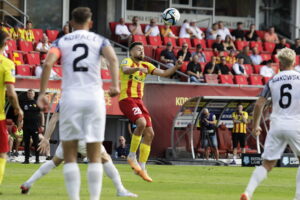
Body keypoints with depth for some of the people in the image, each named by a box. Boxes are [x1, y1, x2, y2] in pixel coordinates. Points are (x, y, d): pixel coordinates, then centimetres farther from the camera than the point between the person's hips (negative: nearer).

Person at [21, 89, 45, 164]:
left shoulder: (37, 103, 4)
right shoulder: (24, 103, 10)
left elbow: (41, 114, 3)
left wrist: (42, 125, -5)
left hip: (35, 126, -2)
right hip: (26, 126, 2)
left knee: (36, 143, -1)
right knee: (26, 143, 3)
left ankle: (37, 159, 2)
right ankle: (26, 159, 8)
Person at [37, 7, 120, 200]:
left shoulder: (61, 42, 10)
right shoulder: (100, 40, 11)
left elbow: (48, 63, -8)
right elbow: (112, 59, -10)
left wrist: (42, 93, -9)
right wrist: (115, 85, -17)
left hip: (71, 97, 0)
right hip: (94, 96, 0)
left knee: (70, 156, 6)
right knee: (95, 156, 6)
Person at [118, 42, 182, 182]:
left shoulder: (145, 65, 18)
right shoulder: (127, 61, -3)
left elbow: (164, 73, 14)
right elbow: (125, 70, -27)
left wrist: (176, 67, -4)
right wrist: (137, 68, -47)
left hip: (139, 101, 8)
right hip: (127, 99, -8)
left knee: (149, 133, 0)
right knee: (141, 123, -31)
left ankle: (141, 168, 6)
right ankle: (132, 156, -16)